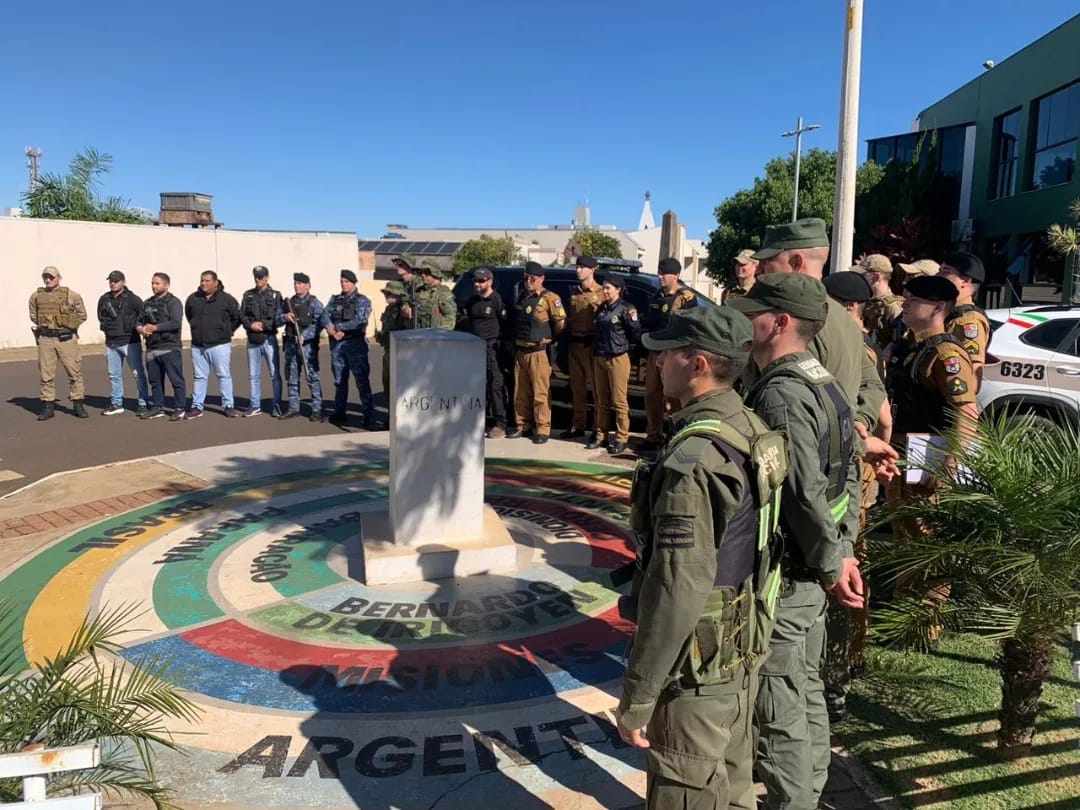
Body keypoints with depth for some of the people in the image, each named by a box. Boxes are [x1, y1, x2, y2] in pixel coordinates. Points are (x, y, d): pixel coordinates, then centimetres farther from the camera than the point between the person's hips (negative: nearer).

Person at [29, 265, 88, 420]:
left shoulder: (71, 295, 1)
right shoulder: (36, 296, 8)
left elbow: (82, 315, 6)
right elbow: (33, 316, 20)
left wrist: (69, 324, 0)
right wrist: (45, 325, 11)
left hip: (66, 338, -2)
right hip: (45, 339, 2)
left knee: (74, 372, -1)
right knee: (46, 374, 4)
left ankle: (78, 405, 8)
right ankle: (48, 406, 11)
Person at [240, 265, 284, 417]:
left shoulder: (275, 295, 2)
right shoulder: (248, 295, 11)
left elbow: (279, 318, -6)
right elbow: (242, 315, 7)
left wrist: (263, 324, -15)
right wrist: (251, 325, -12)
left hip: (269, 339, -3)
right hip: (252, 340, 3)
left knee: (275, 374, -2)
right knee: (253, 375, 8)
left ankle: (276, 405, 6)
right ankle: (255, 406, 16)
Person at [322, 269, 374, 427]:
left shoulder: (362, 301, 1)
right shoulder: (334, 299, 15)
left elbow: (358, 322, -13)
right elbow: (325, 317, 4)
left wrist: (337, 326, -9)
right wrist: (332, 331, -16)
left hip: (355, 344, -5)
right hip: (336, 344, 5)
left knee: (362, 381, -7)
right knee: (339, 380, 13)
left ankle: (369, 417, -6)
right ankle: (339, 414, 23)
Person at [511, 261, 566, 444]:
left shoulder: (549, 298, -9)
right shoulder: (522, 296, 13)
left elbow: (561, 323, -10)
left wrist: (548, 339, 2)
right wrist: (517, 342, 16)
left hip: (539, 352, -7)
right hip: (520, 351, 7)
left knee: (540, 393, -4)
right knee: (521, 393, 12)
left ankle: (542, 429, 1)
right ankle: (524, 425, 23)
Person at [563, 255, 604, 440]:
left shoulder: (601, 293, -6)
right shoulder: (574, 293, 15)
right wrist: (568, 340, 14)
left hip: (592, 345, -7)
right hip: (575, 344, 7)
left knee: (597, 389, -3)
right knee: (577, 388, 13)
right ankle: (578, 426, 22)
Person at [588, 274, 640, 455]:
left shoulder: (625, 309, -8)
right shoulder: (601, 308, 12)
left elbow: (636, 335, -6)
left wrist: (633, 320, -16)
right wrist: (595, 348, 13)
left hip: (618, 358, -7)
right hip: (599, 358, 7)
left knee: (619, 401, -3)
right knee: (601, 400, 13)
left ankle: (621, 438, 3)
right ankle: (600, 434, 21)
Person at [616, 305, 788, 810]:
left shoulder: (693, 458, -27)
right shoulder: (753, 430, 1)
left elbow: (678, 591, -27)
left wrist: (637, 696, -19)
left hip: (697, 664, -8)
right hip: (742, 648, 9)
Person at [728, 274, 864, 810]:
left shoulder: (781, 395, -23)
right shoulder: (820, 382, 9)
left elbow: (803, 495, -28)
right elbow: (845, 475, 14)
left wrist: (831, 562, -16)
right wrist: (833, 557, 14)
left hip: (782, 575, -10)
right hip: (808, 569, 10)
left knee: (780, 707, 4)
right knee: (806, 692, 23)